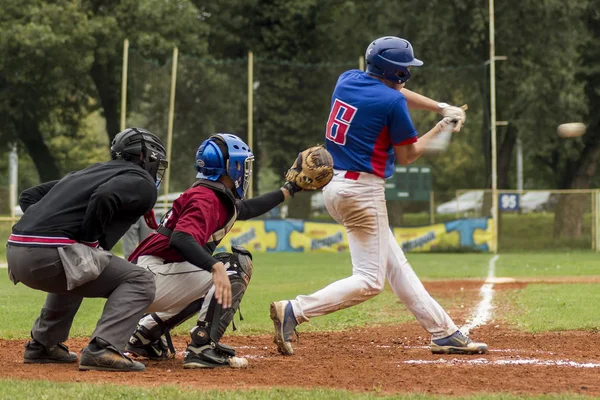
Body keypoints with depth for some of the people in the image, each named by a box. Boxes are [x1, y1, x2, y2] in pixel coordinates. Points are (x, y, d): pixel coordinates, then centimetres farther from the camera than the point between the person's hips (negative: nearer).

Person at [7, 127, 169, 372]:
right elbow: (105, 197, -18)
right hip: (50, 253, -8)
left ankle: (42, 345, 33)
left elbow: (29, 196, 29)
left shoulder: (90, 172, 31)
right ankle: (101, 350, -17)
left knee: (74, 276, 38)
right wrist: (88, 240, -5)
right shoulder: (142, 183, 6)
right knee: (139, 282, -2)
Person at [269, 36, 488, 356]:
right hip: (362, 190, -10)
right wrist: (441, 129, 11)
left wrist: (441, 107, 21)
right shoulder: (392, 102, -13)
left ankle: (443, 332, 18)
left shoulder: (347, 79, 9)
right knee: (369, 281, -6)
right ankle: (294, 311, -16)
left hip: (333, 186, 10)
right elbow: (406, 156, -3)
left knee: (396, 266, 13)